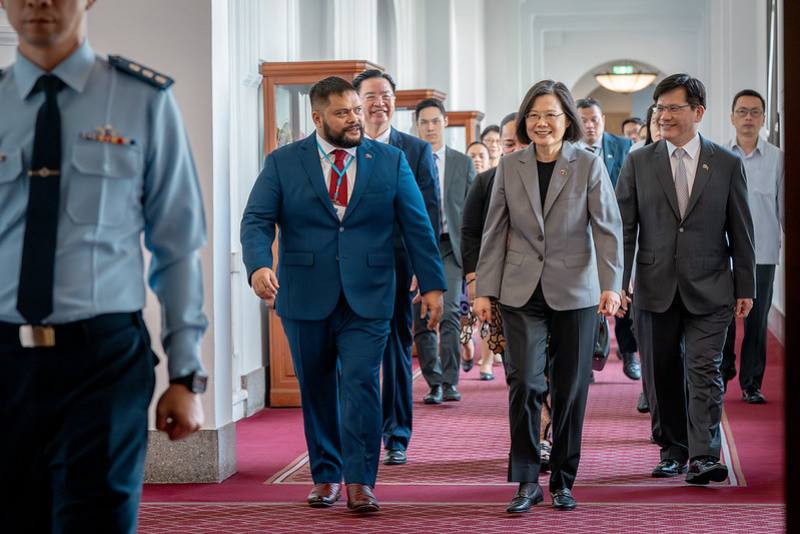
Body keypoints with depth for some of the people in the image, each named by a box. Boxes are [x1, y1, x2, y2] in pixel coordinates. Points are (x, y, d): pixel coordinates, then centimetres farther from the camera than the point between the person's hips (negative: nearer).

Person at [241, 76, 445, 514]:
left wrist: (432, 283, 1)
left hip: (367, 297, -1)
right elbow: (256, 220, -5)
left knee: (361, 385, -9)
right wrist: (258, 266, -23)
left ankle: (359, 481, -4)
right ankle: (325, 476, 21)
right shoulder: (283, 162, 2)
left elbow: (417, 225, 5)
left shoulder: (390, 161, 5)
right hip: (305, 297, 1)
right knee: (316, 391, 9)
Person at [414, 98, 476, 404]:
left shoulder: (463, 163, 10)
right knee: (422, 319, 3)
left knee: (450, 313, -13)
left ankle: (450, 382, -11)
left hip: (450, 245, 0)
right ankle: (434, 384, 13)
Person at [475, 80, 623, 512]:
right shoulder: (509, 167, 4)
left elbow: (608, 229, -7)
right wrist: (485, 290, 2)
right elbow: (494, 232, 6)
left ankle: (563, 481, 18)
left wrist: (610, 285, -18)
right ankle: (526, 481, 1)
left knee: (570, 390, 5)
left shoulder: (589, 166, -1)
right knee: (524, 383, -9)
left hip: (574, 293, -1)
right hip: (522, 293, 1)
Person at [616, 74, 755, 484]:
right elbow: (624, 228, 2)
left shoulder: (727, 164, 2)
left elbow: (741, 231, 5)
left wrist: (745, 288, 4)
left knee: (704, 372, -9)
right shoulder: (638, 163, 4)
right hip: (656, 288, 2)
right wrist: (617, 283, -4)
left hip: (709, 289, -1)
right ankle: (673, 451, 21)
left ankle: (703, 458, -10)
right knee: (664, 376, 8)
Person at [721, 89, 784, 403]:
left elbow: (784, 207, 7)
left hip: (763, 254, 0)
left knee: (757, 321, 5)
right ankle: (721, 376, 20)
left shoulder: (777, 158, 3)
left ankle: (751, 384, 15)